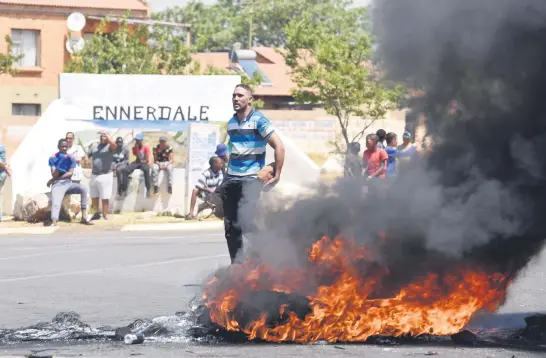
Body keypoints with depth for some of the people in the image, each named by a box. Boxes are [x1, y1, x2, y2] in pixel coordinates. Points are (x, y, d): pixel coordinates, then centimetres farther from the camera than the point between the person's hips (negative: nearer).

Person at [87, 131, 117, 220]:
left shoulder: (109, 147, -4)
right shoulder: (94, 147, 15)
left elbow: (114, 145, -27)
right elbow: (86, 156, 19)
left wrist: (106, 135, -29)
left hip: (105, 175, -6)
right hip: (94, 175, 6)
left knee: (104, 198, -5)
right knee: (94, 196, 13)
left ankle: (105, 215, 2)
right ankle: (96, 213, 25)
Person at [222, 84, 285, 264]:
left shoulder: (259, 120, -7)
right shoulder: (231, 123, 13)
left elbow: (279, 147, -10)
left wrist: (276, 175, -11)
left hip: (251, 178, -6)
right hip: (231, 179, 6)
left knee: (245, 221, -21)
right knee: (230, 227, 4)